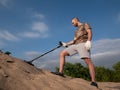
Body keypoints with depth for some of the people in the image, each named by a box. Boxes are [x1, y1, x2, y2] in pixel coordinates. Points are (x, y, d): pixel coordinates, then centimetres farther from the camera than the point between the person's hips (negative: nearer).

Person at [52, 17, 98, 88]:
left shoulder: (85, 24, 15)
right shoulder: (77, 31, 36)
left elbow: (90, 32, -4)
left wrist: (88, 41, -21)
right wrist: (66, 44, 21)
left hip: (83, 44, -8)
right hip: (76, 45, 8)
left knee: (88, 61, -23)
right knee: (62, 53, -5)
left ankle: (94, 82, -27)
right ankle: (61, 72, -14)